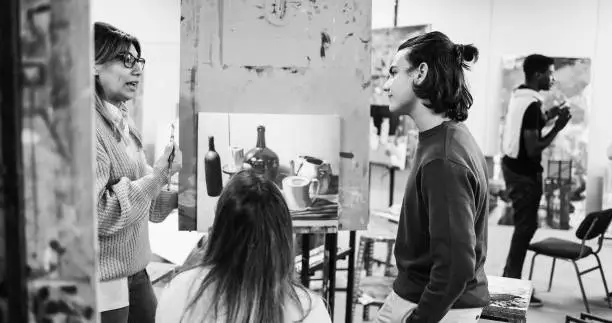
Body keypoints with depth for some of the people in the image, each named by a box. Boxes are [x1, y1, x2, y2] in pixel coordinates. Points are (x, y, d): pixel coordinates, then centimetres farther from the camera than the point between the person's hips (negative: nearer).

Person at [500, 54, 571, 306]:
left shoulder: (518, 95, 7)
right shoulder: (532, 105, -22)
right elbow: (533, 149, -23)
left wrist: (547, 117, 14)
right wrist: (557, 128, -16)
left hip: (512, 165, 9)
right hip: (525, 173, -9)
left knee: (523, 224, 17)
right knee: (525, 226, -1)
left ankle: (509, 279, 25)